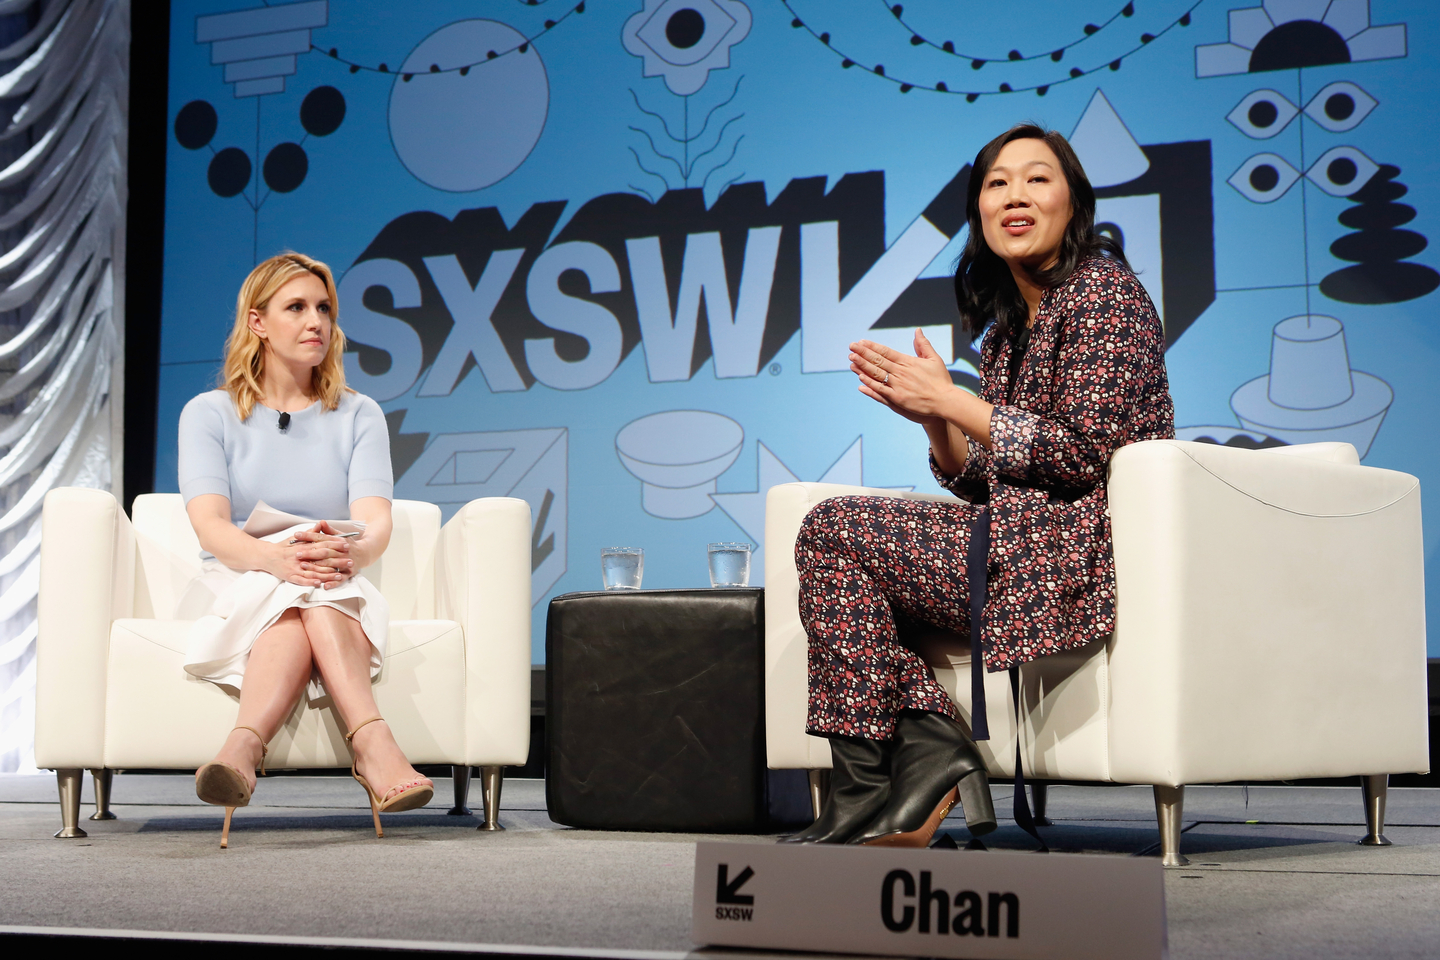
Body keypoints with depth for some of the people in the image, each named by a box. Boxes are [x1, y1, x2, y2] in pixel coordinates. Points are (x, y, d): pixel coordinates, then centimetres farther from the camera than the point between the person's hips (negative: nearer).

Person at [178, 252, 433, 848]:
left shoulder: (359, 416, 10)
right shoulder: (209, 414, 6)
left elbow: (376, 525, -7)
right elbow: (211, 527, -11)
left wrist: (349, 553, -34)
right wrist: (274, 556, -36)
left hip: (339, 595, 1)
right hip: (232, 590, -1)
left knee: (319, 584, -36)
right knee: (299, 588, -36)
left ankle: (244, 746, -57)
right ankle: (371, 742, -55)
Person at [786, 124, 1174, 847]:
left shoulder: (1104, 288, -6)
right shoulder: (1006, 324, 19)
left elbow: (1084, 451, -16)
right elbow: (980, 484, 15)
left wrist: (952, 401, -12)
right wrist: (936, 420, -5)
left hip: (1083, 550, -9)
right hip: (1020, 535, 9)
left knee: (834, 532, -11)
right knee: (835, 534, 4)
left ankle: (865, 790, -4)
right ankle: (925, 742, -7)